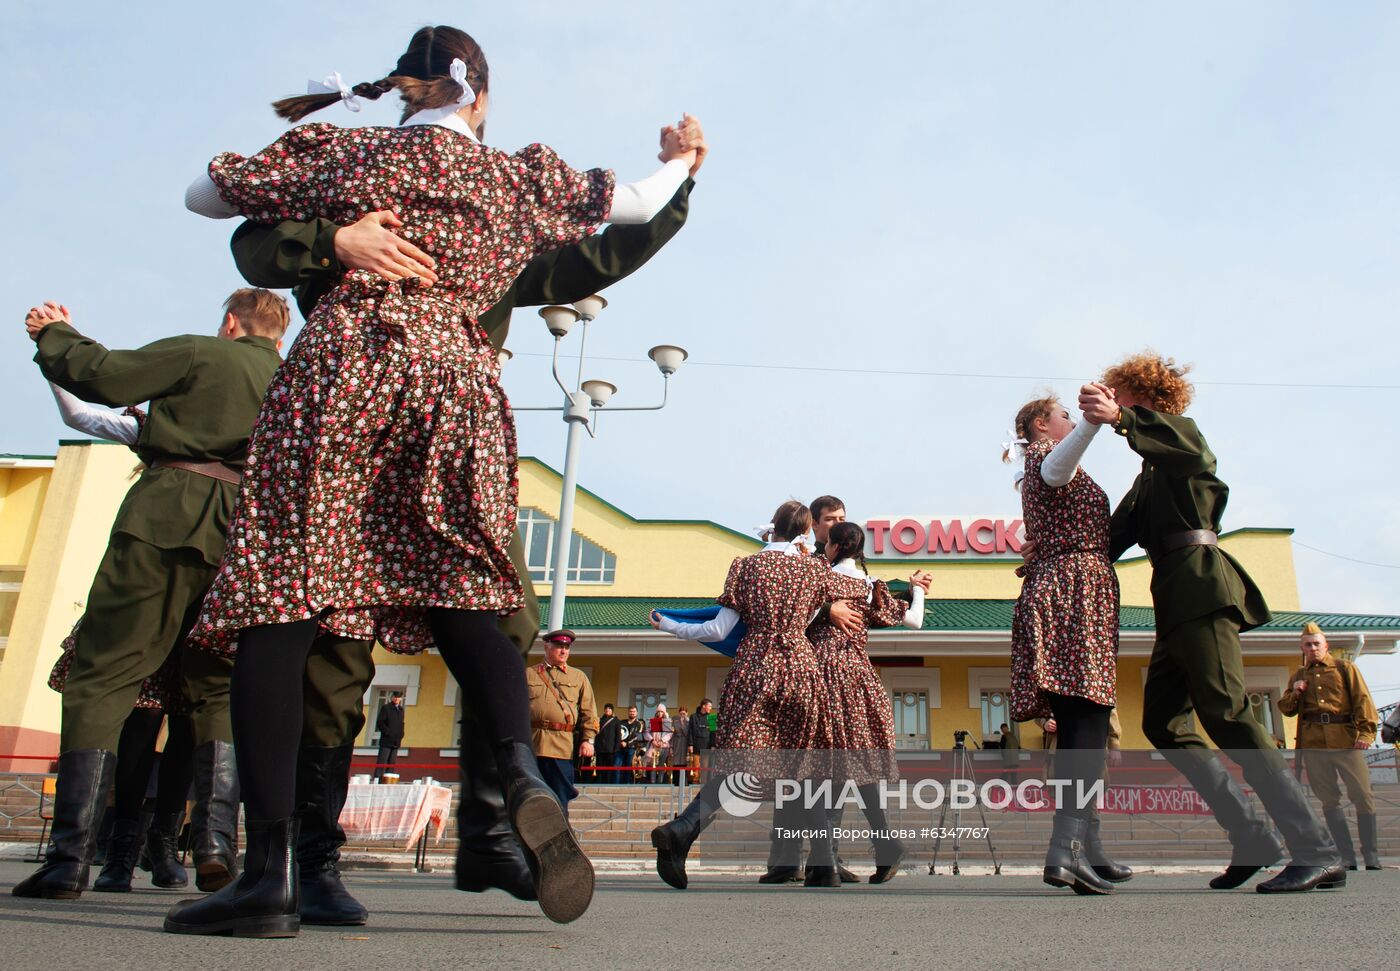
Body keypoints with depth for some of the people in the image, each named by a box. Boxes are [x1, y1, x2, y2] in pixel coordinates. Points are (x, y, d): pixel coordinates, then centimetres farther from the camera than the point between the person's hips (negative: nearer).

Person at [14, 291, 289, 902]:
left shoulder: (201, 353, 8)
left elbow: (105, 377, 3)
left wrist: (55, 335, 19)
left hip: (166, 515, -4)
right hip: (243, 538, 4)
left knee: (101, 679, 1)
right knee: (220, 692, 11)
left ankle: (69, 857, -4)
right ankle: (217, 846, -1)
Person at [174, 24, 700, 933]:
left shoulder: (340, 149, 18)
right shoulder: (521, 176, 20)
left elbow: (204, 194, 28)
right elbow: (640, 204, 32)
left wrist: (299, 135, 43)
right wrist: (680, 161, 54)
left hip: (343, 361, -1)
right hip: (459, 380, 2)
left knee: (278, 600, -3)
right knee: (460, 594, 10)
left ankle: (270, 870, -11)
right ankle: (523, 772, -16)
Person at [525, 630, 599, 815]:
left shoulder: (579, 677, 15)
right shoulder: (529, 673, 14)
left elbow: (588, 711, 10)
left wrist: (588, 740, -1)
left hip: (562, 747, 0)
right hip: (530, 744, 0)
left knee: (559, 800, 0)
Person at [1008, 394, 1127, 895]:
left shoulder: (1042, 471, 29)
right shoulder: (1048, 456, 0)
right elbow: (1058, 467, -28)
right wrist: (1097, 419, -44)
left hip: (1054, 588, 10)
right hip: (1076, 587, -10)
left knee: (1076, 725, 7)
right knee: (1090, 720, -18)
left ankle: (1088, 846, 10)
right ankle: (1066, 847, -27)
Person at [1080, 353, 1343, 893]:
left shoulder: (1179, 428, 5)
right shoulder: (1149, 477, 28)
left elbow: (1193, 451, -22)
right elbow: (1112, 538, 24)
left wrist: (1121, 418, -37)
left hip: (1199, 583, -9)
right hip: (1175, 597, 9)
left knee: (1225, 714, -17)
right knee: (1163, 724, 4)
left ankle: (1316, 851, -15)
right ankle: (1252, 836, 6)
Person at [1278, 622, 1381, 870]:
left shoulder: (1344, 667, 11)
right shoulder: (1298, 676, 20)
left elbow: (1362, 699, 1)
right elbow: (1286, 709, 20)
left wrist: (1366, 731, -12)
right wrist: (1294, 694, -1)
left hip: (1346, 739, -3)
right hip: (1313, 743, 3)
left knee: (1362, 796, -5)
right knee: (1329, 800, 2)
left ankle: (1371, 858, 4)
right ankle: (1347, 858, 5)